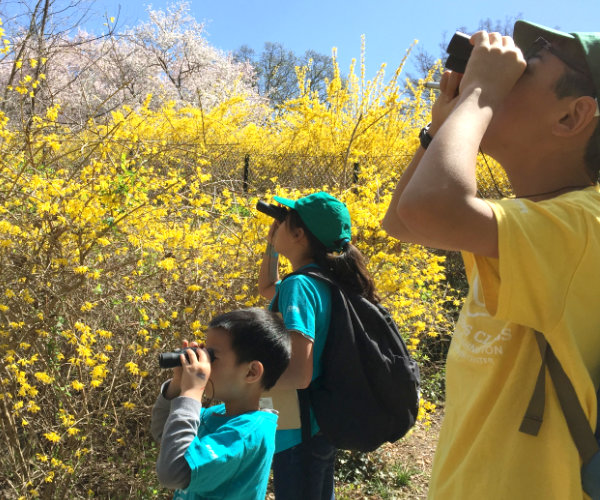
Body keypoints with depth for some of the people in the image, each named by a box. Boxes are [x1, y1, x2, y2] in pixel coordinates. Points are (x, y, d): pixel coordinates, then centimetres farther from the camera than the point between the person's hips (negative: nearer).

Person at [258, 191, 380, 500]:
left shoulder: (299, 286, -24)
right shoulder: (324, 281, 2)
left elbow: (299, 376, -29)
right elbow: (267, 289, 22)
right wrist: (271, 244, 10)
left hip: (298, 435, -9)